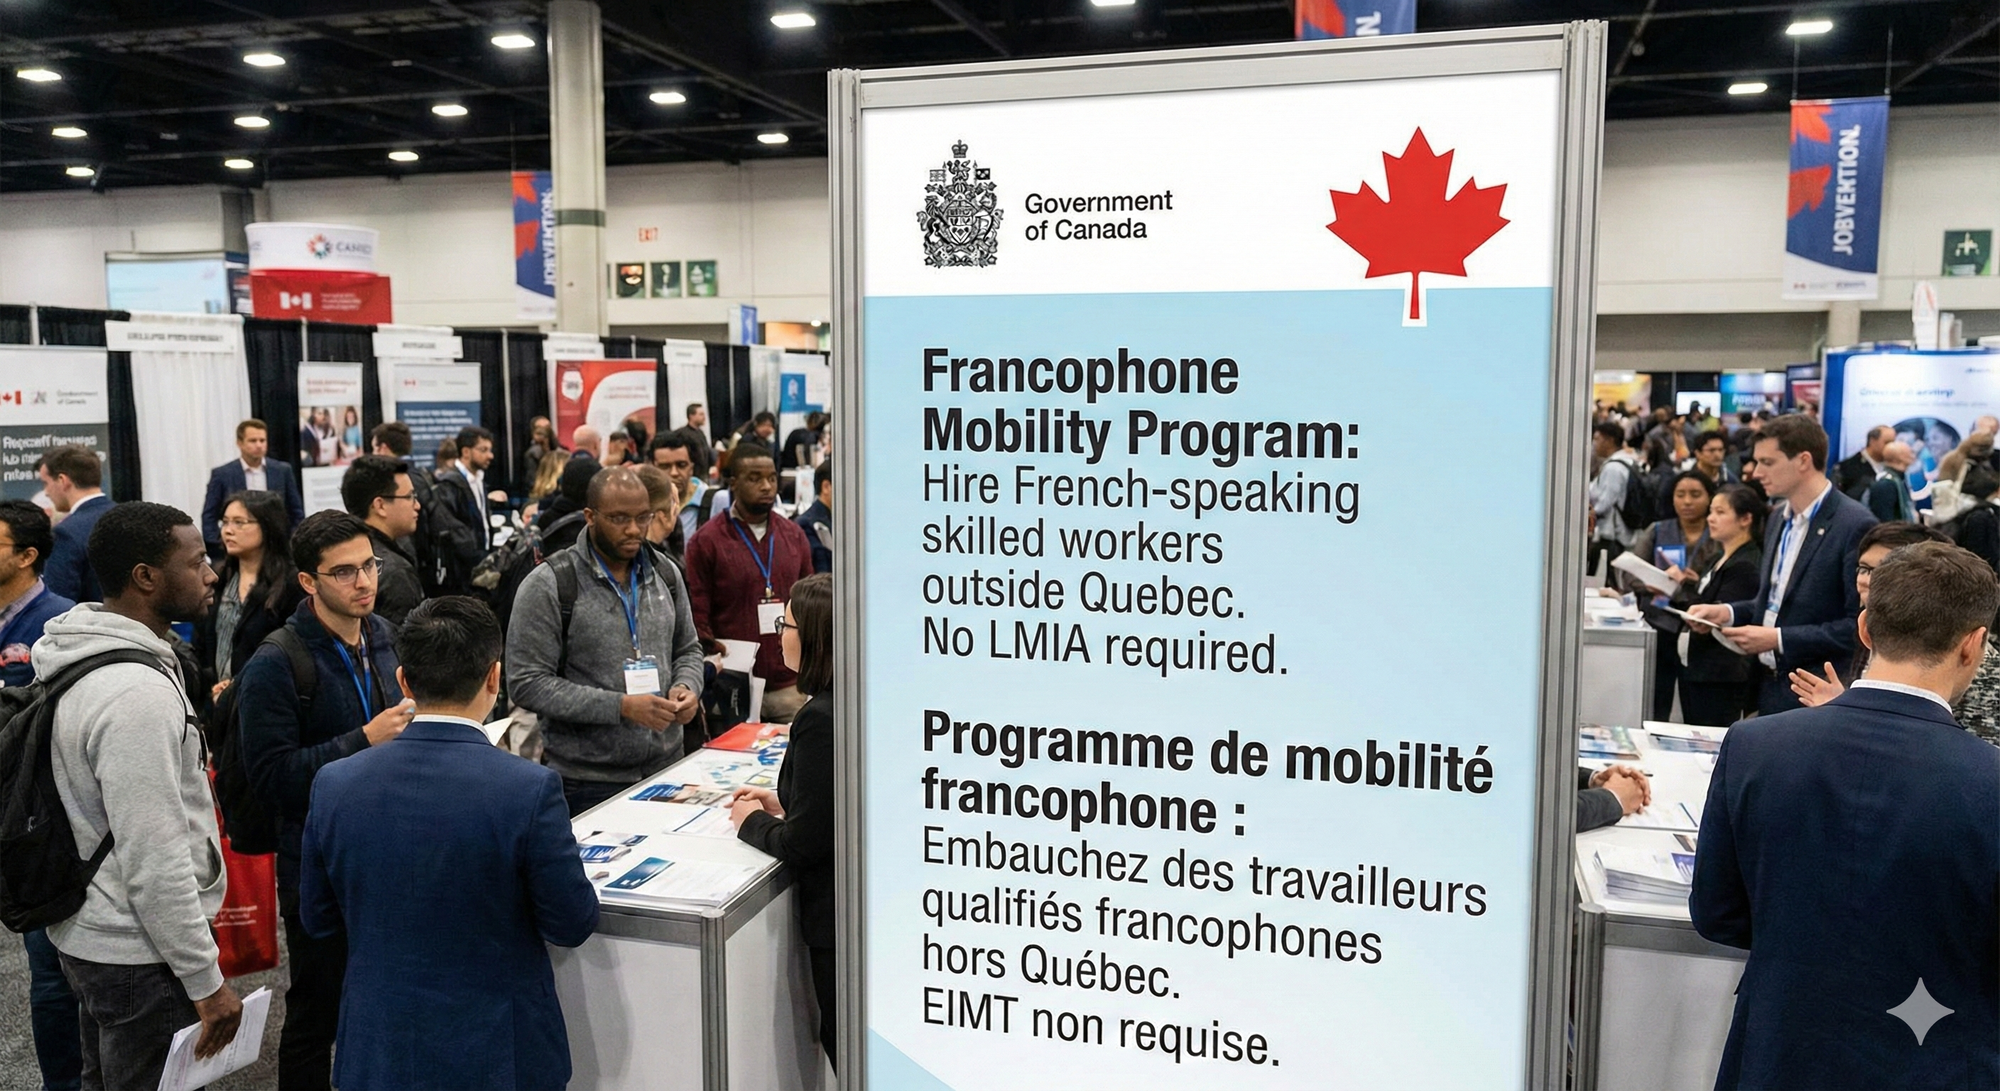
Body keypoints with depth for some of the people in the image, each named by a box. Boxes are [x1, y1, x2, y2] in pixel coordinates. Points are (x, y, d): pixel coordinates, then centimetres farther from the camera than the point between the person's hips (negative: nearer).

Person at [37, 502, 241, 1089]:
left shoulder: (90, 657, 5)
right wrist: (206, 981, -20)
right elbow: (154, 859, -26)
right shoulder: (137, 693, -27)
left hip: (89, 932, 10)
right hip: (139, 956, -10)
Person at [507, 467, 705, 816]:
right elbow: (527, 684, -15)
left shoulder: (665, 574, 6)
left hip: (666, 766, 5)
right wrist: (621, 706, -21)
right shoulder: (548, 586, -11)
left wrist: (687, 688, -6)